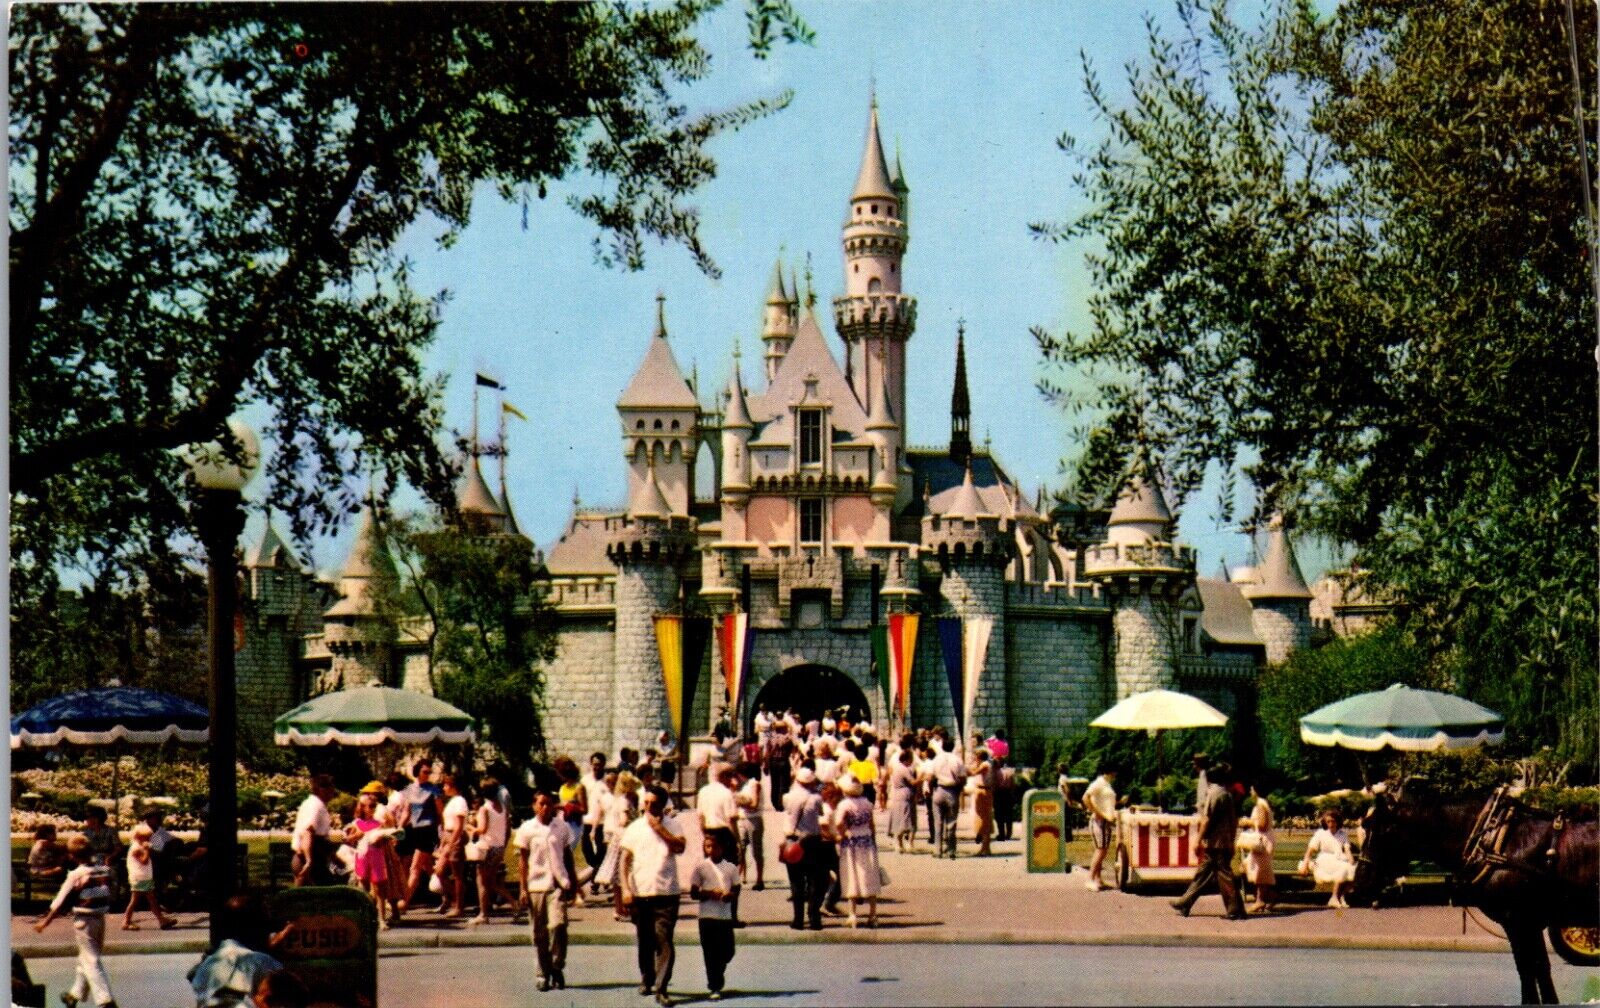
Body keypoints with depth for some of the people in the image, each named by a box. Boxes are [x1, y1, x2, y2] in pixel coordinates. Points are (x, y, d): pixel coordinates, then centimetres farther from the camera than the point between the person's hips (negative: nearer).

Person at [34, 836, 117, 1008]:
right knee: (86, 958, 21)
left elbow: (61, 901, -10)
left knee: (91, 961, -4)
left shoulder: (76, 875, -14)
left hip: (83, 921, -6)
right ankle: (76, 993, 36)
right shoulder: (105, 871, 0)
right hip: (101, 919, 6)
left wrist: (45, 922, -1)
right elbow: (109, 895, 7)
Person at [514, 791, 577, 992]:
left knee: (558, 925, -15)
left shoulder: (562, 827, 5)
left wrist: (573, 884, 15)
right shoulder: (526, 829, 2)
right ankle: (544, 973, 14)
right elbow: (523, 860, 4)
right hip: (536, 885, 0)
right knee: (539, 933, 4)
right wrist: (523, 888, -1)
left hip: (558, 884, 0)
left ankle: (557, 968, 0)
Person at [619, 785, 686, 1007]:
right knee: (644, 942, 12)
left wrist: (659, 828, -15)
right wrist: (626, 889, -3)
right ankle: (646, 979, 32)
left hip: (666, 894, -2)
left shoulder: (671, 825, 3)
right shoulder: (634, 828, 6)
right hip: (639, 894, 2)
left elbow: (680, 847, -15)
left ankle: (661, 989, -9)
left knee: (664, 942, -10)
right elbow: (624, 860, 6)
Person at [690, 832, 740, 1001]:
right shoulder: (700, 867, 1)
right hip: (707, 916, -2)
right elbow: (693, 893, 0)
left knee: (728, 952, 4)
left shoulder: (730, 868, 6)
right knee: (710, 953, -2)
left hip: (726, 916, 2)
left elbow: (736, 891, 9)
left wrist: (730, 895, -14)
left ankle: (716, 979, 29)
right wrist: (710, 894, -16)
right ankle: (715, 988, 5)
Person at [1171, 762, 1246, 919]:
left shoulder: (1214, 793, -13)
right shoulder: (1228, 794, 12)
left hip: (1214, 843, -9)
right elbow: (1235, 820, 14)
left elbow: (1206, 819, -16)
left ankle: (1235, 910, -3)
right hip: (1226, 843, 9)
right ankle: (1185, 903, 18)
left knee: (1224, 877, -5)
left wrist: (1199, 840, -11)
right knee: (1202, 874, 13)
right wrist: (1231, 841, 19)